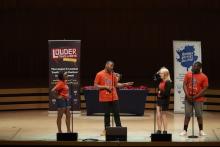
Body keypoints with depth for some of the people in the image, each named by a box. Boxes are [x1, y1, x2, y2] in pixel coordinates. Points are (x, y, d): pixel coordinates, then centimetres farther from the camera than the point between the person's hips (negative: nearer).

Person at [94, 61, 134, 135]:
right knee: (107, 114, 2)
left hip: (114, 98, 4)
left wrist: (125, 84, 1)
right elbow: (95, 85, -5)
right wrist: (105, 87, -14)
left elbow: (116, 84, 15)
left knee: (116, 113, 2)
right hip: (105, 98, -4)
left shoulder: (113, 74, 9)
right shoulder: (100, 74, -4)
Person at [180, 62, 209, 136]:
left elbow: (204, 89, -8)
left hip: (198, 99, -2)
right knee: (187, 115, 0)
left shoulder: (204, 77, -5)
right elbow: (184, 85, 2)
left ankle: (201, 131, 14)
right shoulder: (188, 74, 4)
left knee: (199, 115, 2)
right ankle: (185, 130, 5)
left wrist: (195, 97, -13)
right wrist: (187, 95, -10)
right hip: (188, 98, 2)